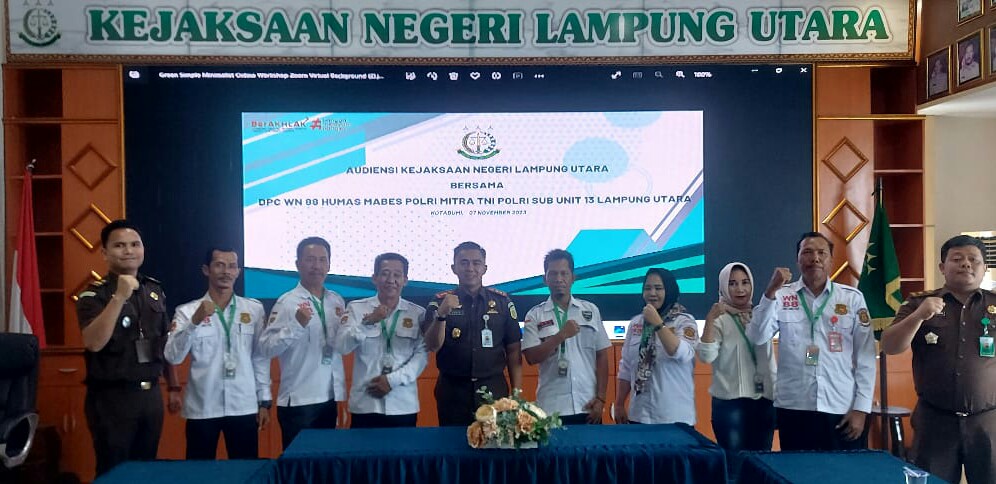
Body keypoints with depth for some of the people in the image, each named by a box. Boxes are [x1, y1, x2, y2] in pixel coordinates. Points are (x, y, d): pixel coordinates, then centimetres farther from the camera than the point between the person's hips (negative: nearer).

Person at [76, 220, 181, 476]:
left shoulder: (155, 290, 8)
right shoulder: (94, 294, -8)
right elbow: (94, 343, -25)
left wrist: (173, 387, 15)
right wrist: (120, 296, -30)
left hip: (151, 395, 5)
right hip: (111, 397, -5)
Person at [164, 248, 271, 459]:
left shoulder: (254, 309, 4)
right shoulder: (187, 311, -1)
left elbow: (260, 357, 6)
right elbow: (173, 357, -11)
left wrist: (264, 400, 4)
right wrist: (194, 322, -22)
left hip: (244, 407, 1)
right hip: (202, 408, -1)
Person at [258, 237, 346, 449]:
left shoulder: (337, 301, 8)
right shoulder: (287, 302, -9)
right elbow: (266, 348, -16)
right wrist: (297, 324, -27)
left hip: (329, 398, 6)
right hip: (298, 401, -6)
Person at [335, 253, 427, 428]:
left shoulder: (418, 313, 4)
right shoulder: (356, 308, 2)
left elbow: (422, 354, -3)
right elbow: (341, 347, -9)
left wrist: (393, 380, -13)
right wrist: (368, 322, -23)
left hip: (404, 405, 1)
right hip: (365, 404, -1)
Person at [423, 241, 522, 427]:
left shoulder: (502, 301, 4)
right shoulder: (440, 302, 3)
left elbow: (513, 350, 6)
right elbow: (432, 346, -8)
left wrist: (517, 393, 0)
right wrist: (442, 314, -24)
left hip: (494, 389, 0)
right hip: (453, 391, 0)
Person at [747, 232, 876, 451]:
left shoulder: (852, 298, 1)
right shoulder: (781, 297, 0)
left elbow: (865, 356, 2)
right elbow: (757, 337, -11)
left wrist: (861, 408, -2)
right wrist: (771, 291, -18)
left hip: (842, 410, 0)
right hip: (794, 409, 0)